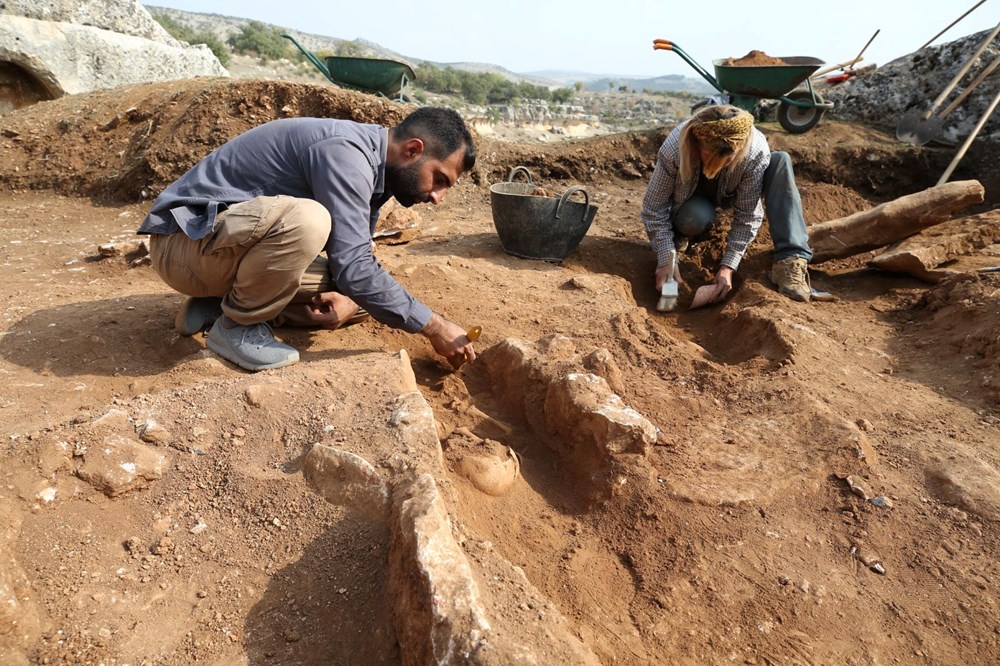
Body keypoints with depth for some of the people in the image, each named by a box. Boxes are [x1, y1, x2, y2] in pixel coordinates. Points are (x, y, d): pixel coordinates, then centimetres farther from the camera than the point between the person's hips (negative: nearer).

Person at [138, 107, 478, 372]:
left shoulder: (369, 166, 4)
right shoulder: (345, 152, -25)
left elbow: (352, 257, 10)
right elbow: (353, 267, -32)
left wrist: (349, 298, -13)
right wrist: (434, 326, -25)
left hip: (236, 237, 9)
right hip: (186, 237, -9)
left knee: (360, 295, 4)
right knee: (306, 220, -37)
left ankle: (219, 301, 6)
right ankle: (237, 324, -12)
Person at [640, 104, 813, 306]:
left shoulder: (756, 152, -34)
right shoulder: (673, 149, -36)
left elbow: (747, 216, -27)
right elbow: (653, 208, -28)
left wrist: (728, 266, -33)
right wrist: (666, 260, -34)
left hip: (731, 195, 2)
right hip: (695, 197, -2)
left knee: (781, 161, -26)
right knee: (696, 218, -39)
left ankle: (790, 259, -31)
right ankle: (679, 234, -1)